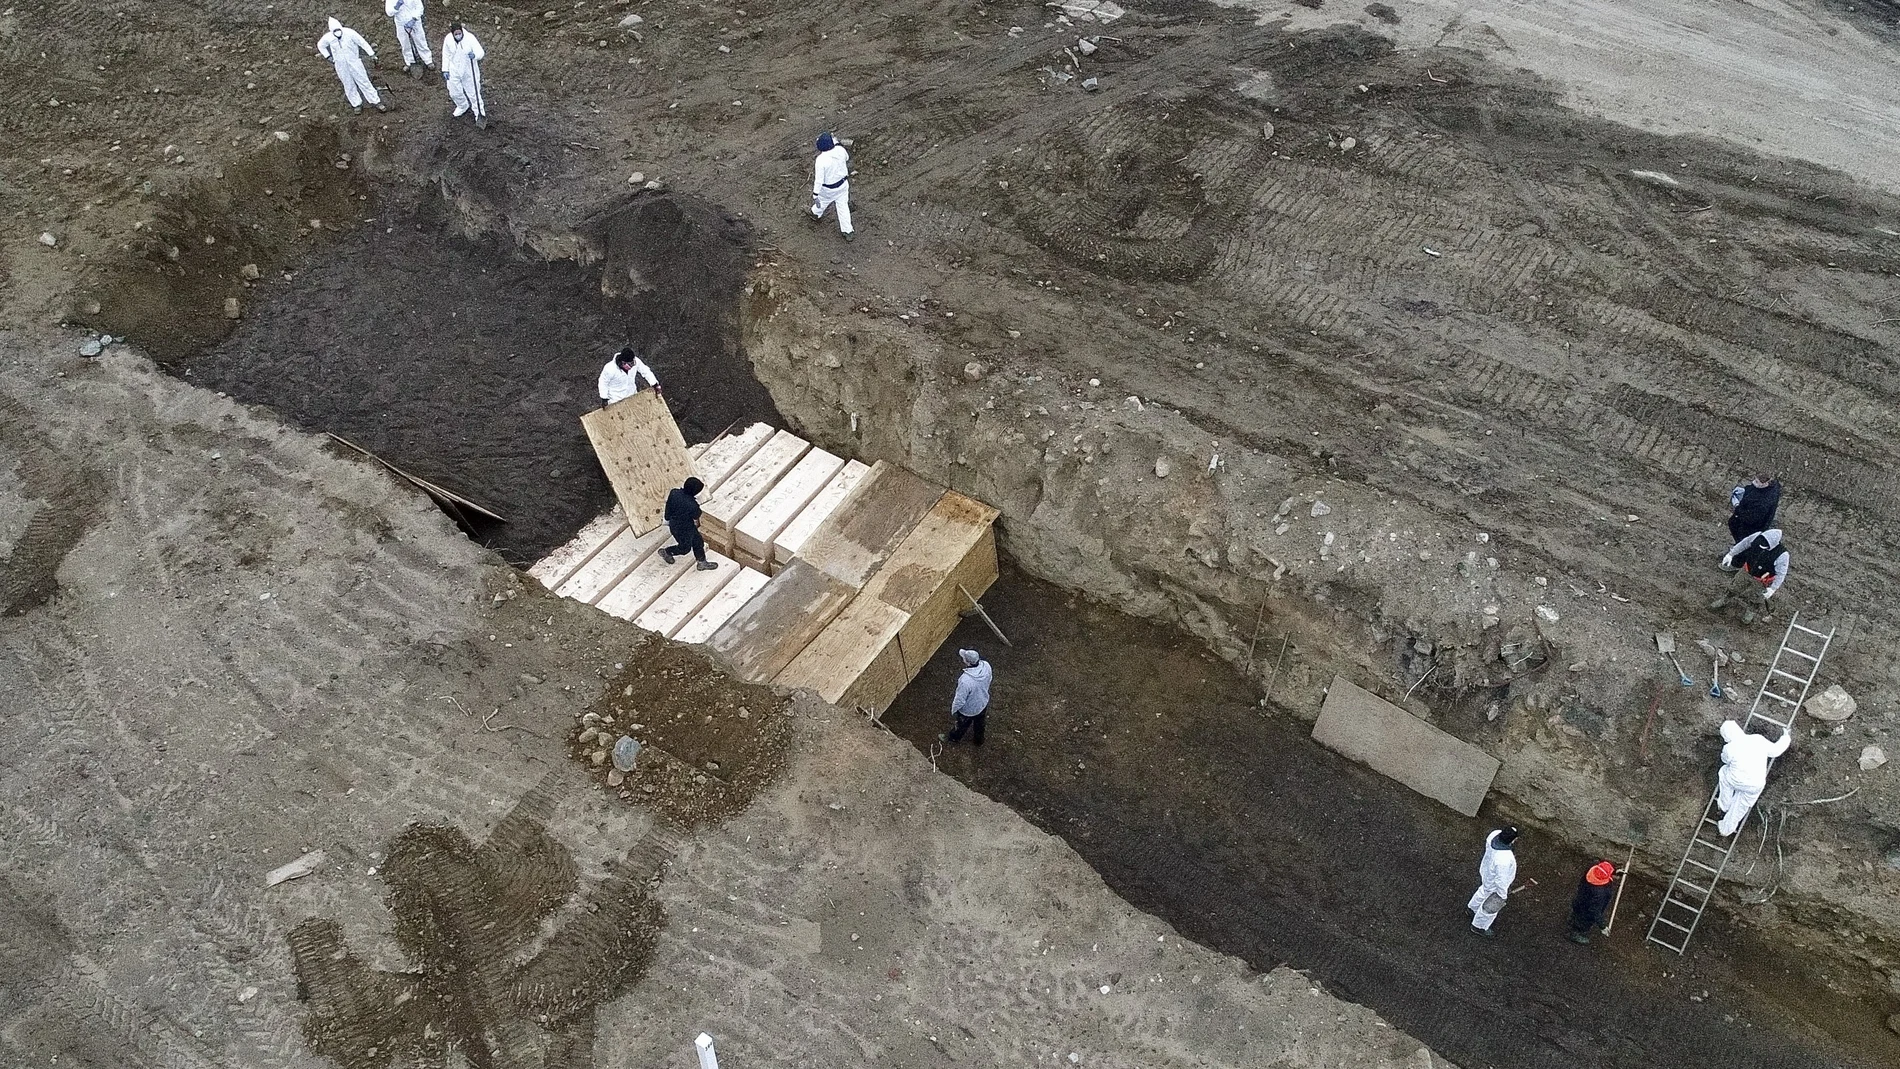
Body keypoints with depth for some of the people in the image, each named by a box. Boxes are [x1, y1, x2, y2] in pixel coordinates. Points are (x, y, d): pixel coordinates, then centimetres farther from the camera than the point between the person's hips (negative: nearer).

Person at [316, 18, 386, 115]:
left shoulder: (350, 33, -19)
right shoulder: (328, 37, -11)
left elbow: (363, 43, -10)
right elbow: (320, 45, 11)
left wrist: (372, 54, -6)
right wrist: (328, 56, 4)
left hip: (354, 62, -2)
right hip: (340, 66, 2)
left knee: (364, 82, 3)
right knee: (349, 85, 11)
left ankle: (375, 102, 11)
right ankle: (356, 105, 24)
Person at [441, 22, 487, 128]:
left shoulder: (470, 38, -24)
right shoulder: (448, 39, -14)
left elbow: (480, 52, -26)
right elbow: (446, 55, 2)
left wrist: (475, 55, -50)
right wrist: (445, 70, 3)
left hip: (469, 70, -4)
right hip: (454, 71, 4)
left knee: (473, 93, 4)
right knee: (454, 93, 18)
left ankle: (480, 115, 24)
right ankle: (463, 107, 50)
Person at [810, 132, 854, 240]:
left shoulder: (820, 160, -34)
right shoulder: (840, 150, -20)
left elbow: (819, 180, -29)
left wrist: (815, 196, -21)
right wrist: (836, 142, 11)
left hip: (829, 189, -3)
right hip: (843, 184, 3)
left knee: (822, 201, 29)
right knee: (843, 206, 18)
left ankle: (816, 215, 60)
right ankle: (847, 232, 24)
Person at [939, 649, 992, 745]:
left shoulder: (965, 681, -45)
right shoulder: (986, 666, -27)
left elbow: (960, 700, -29)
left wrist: (953, 710, -8)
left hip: (969, 710, -5)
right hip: (983, 703, 5)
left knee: (962, 725, 28)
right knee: (980, 724, 33)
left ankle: (953, 737, 57)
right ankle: (979, 740, 59)